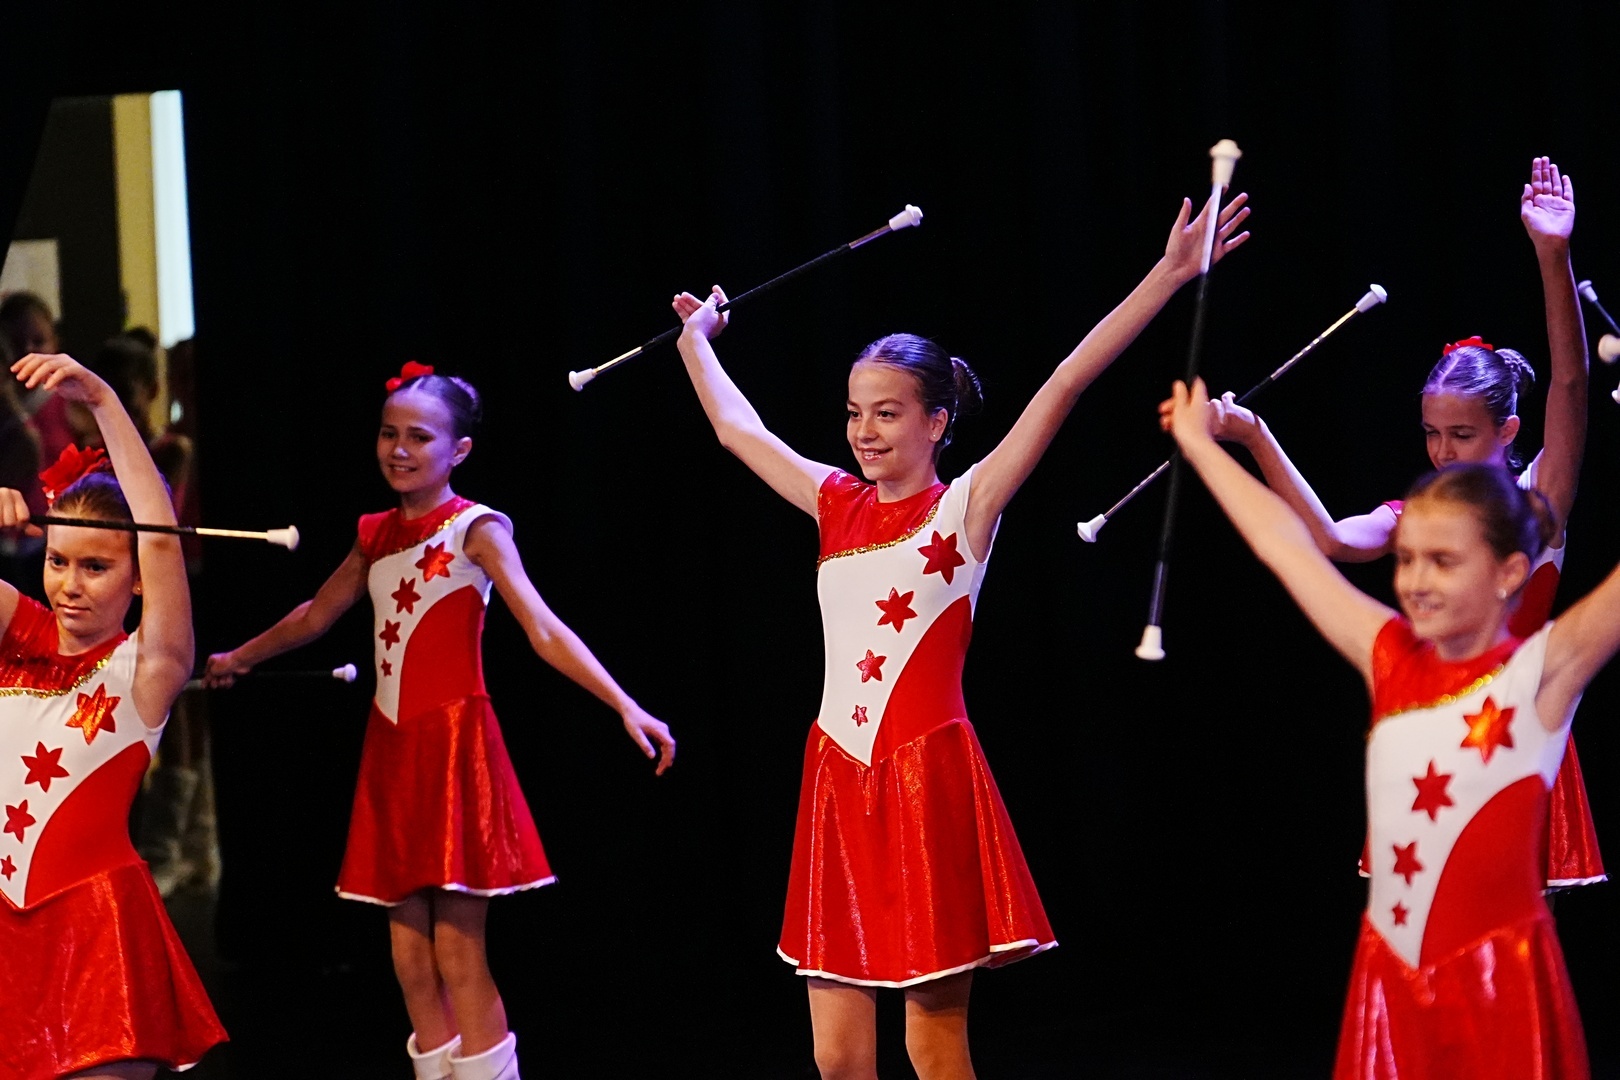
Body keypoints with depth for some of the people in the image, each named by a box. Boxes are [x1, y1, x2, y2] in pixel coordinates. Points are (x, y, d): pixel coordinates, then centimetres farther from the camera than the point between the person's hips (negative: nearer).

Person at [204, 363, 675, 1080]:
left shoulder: (476, 530, -7)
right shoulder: (377, 535, 11)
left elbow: (544, 631, -17)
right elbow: (316, 616, 28)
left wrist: (625, 707, -30)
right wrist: (239, 659, 42)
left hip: (454, 744, -6)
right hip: (391, 749, 6)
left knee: (459, 953, -9)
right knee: (410, 958, 6)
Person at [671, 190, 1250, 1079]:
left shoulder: (964, 506, -3)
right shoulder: (837, 504, 10)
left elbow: (1063, 386, -12)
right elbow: (736, 429, 26)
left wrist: (1167, 275, -19)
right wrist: (696, 337, 39)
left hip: (926, 782, -5)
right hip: (838, 782, 5)